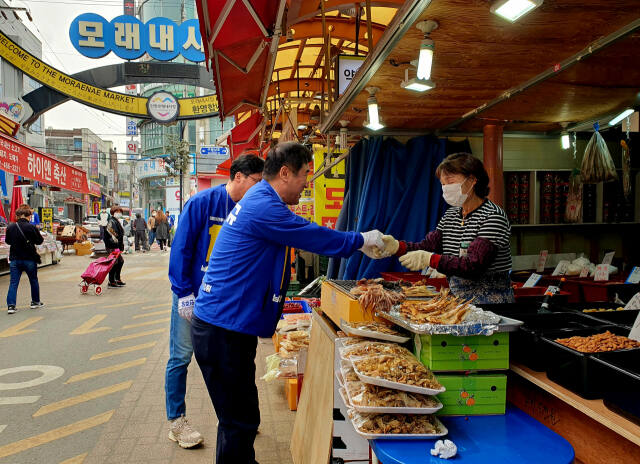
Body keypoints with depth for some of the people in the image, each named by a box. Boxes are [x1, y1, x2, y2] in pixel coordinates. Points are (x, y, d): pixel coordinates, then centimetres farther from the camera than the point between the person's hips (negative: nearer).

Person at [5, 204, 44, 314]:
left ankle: (11, 305, -2)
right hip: (29, 259, -2)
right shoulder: (32, 227, -15)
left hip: (14, 259, 2)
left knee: (13, 283, 5)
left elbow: (7, 241, 10)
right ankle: (35, 302, 25)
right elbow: (40, 241, -4)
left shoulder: (10, 227, -4)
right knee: (34, 281, 15)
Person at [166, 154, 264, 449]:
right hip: (193, 293, -4)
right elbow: (181, 248, -13)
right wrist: (184, 293, -15)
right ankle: (176, 422, 22)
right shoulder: (203, 202, -14)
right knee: (181, 357, 6)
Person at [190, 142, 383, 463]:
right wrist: (362, 240, 1)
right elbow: (315, 237, -15)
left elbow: (308, 238, 22)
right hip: (223, 331, -11)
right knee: (239, 422, 0)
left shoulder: (260, 201, 15)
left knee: (242, 418, 21)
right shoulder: (263, 207, -19)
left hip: (228, 326, 11)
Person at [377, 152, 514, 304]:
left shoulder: (493, 216, -12)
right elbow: (427, 246, 3)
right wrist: (397, 246, -14)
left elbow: (475, 265, -22)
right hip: (456, 297, 6)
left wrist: (430, 259, -28)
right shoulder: (451, 214, 12)